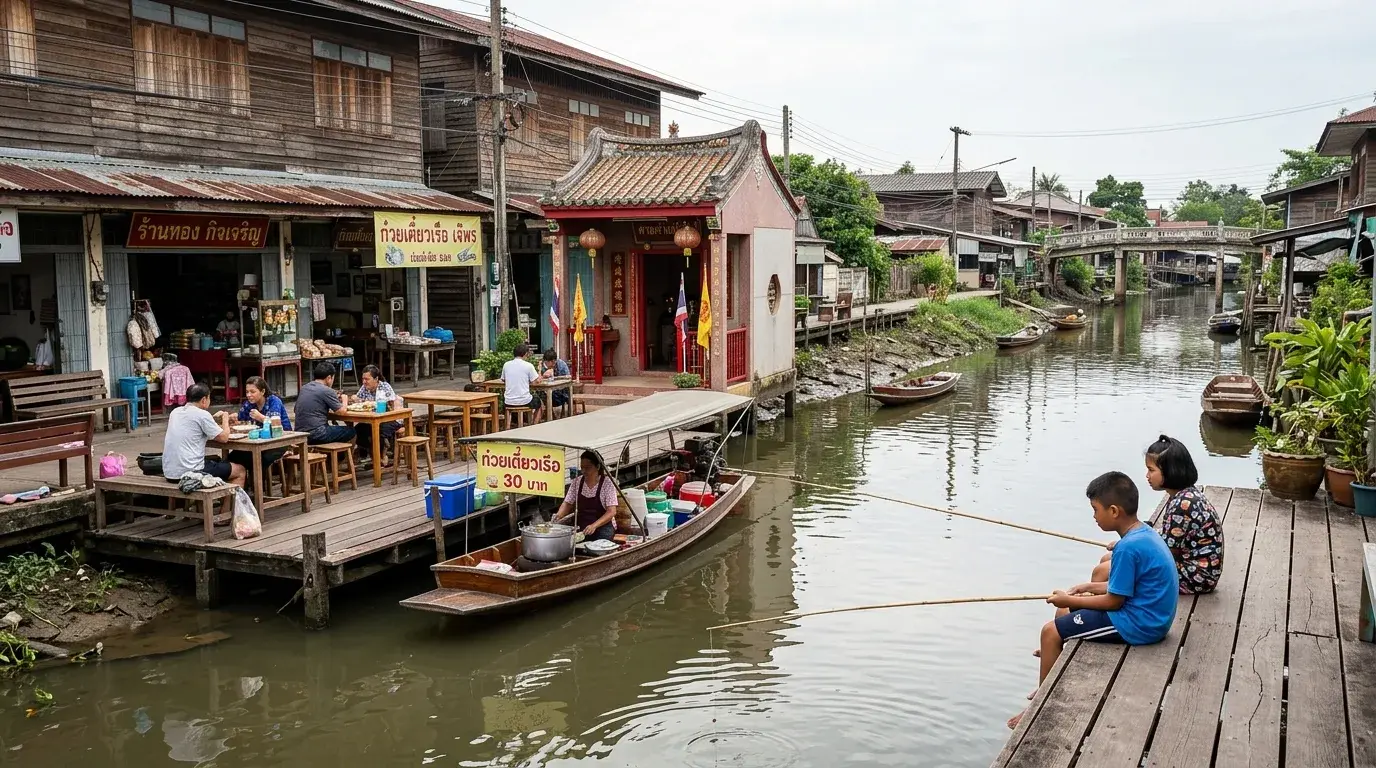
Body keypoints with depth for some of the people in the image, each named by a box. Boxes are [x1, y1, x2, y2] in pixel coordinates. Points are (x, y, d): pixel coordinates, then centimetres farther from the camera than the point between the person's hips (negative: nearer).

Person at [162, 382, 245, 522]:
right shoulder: (202, 414, -11)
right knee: (240, 471, 7)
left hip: (169, 473, 9)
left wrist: (216, 422, 24)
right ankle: (226, 514, 9)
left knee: (217, 462, 31)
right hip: (190, 472, -9)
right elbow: (224, 437, -5)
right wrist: (225, 419, 12)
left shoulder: (175, 412, 12)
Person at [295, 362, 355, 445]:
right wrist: (344, 400, 14)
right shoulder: (327, 390, -10)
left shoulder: (303, 389, 13)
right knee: (350, 430, 8)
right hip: (317, 435, -8)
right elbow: (342, 412, -10)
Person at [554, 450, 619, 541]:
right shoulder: (577, 482, 2)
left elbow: (611, 512, -14)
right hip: (581, 529, 3)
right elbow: (567, 504, 6)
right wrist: (558, 515, -16)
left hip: (603, 528, -3)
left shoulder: (607, 483, -10)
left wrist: (594, 525, -28)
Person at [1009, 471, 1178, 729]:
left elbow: (1114, 601, -19)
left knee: (1051, 632, -6)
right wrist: (1090, 587, 10)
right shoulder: (1143, 533, 4)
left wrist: (1070, 600, -8)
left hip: (1137, 624, -10)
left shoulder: (1128, 548, -26)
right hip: (1149, 615, 11)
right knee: (1064, 611, 19)